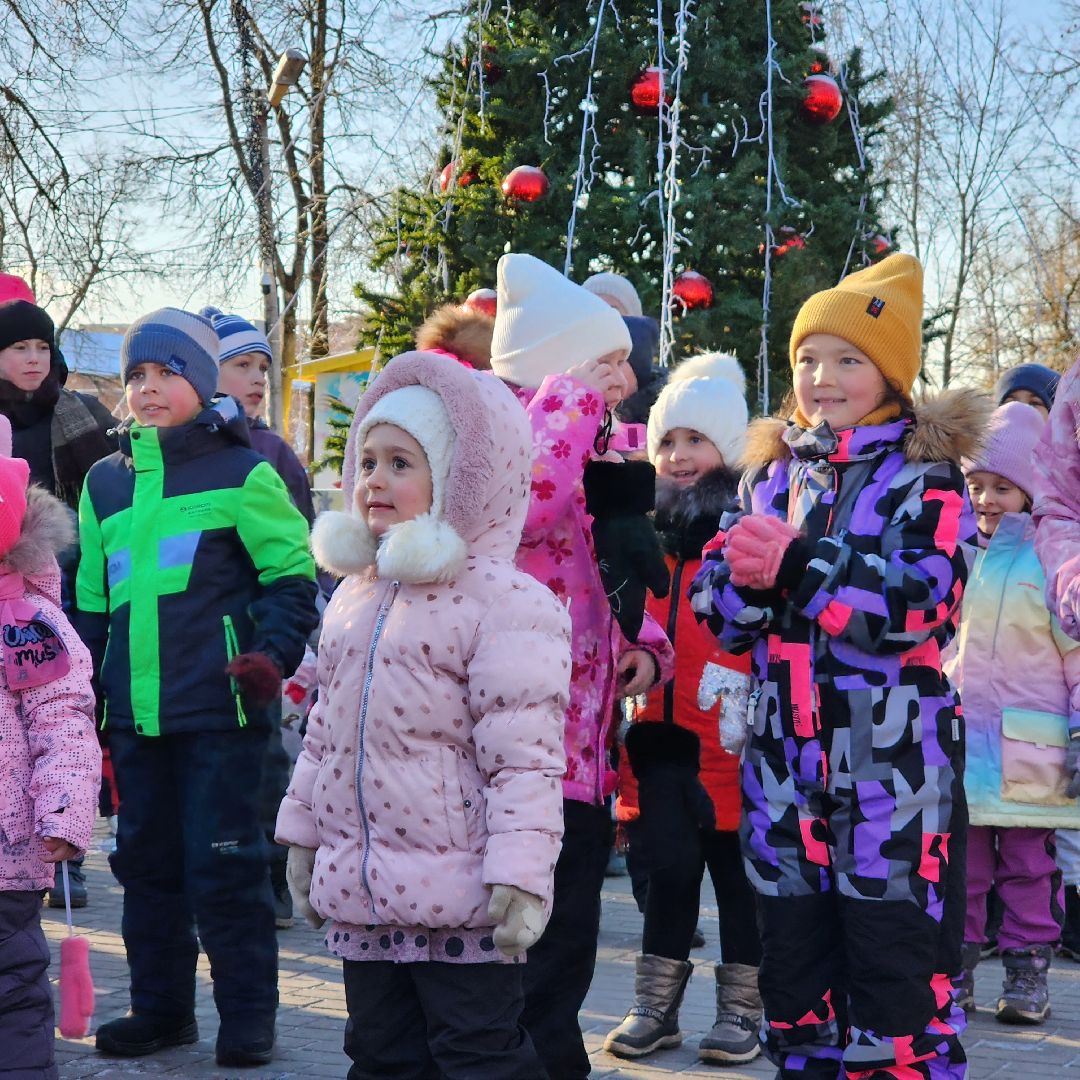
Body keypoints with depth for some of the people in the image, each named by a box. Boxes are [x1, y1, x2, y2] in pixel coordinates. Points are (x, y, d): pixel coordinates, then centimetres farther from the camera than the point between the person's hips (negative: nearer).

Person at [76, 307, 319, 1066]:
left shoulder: (241, 473, -2)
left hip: (221, 706, -5)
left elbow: (293, 576, -2)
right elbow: (90, 601, 20)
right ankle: (161, 1007, 24)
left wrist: (272, 654, -15)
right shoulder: (105, 483, 13)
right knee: (148, 860, 12)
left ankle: (248, 1015, 9)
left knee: (222, 862, -2)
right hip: (136, 713, 5)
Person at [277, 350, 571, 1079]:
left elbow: (523, 754, -16)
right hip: (360, 891, 8)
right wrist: (303, 835, 21)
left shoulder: (504, 602, -12)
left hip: (461, 900, -8)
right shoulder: (354, 596, 13)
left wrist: (520, 871, -20)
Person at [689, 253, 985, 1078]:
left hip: (894, 770, -5)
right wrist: (746, 575, -13)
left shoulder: (926, 474, -1)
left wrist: (797, 566, -21)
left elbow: (924, 599, -17)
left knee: (898, 979, -4)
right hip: (783, 767, 5)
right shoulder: (770, 473, 13)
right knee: (795, 973, 12)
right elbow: (717, 614, 9)